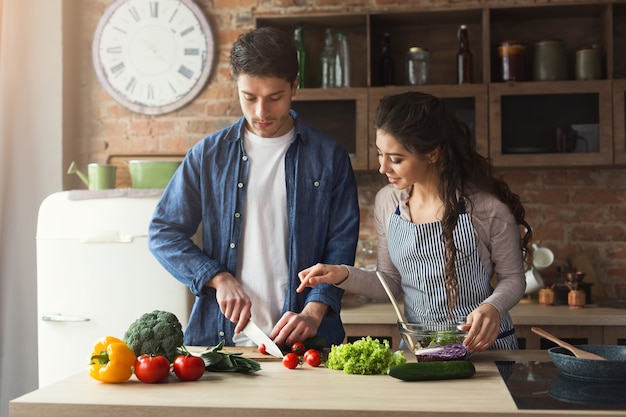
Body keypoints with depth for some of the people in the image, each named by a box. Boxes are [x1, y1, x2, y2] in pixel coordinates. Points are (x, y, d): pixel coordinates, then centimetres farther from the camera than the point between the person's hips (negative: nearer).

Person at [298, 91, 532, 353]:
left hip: (483, 346, -4)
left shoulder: (486, 208, -10)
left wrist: (492, 307, -18)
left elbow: (512, 278, 2)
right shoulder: (386, 202, 4)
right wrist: (343, 275, -2)